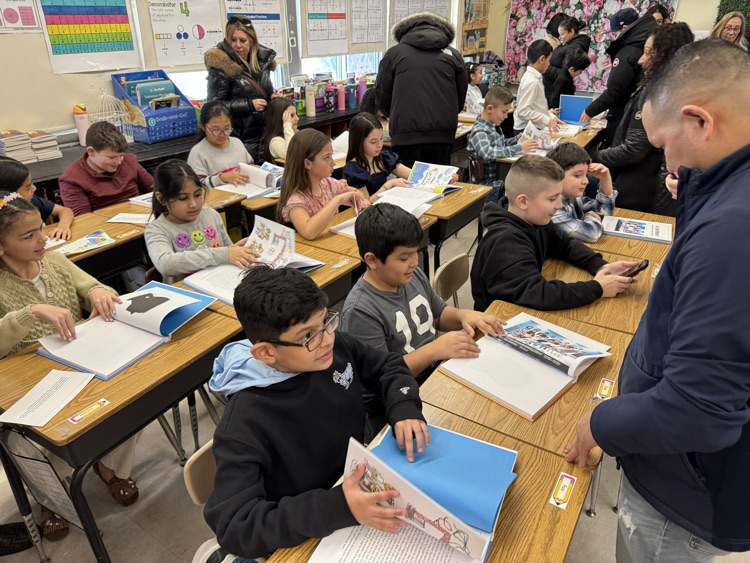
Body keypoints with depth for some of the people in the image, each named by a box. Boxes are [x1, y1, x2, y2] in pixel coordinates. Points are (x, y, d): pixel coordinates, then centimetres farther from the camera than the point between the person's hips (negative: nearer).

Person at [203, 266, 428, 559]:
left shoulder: (337, 346, -11)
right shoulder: (245, 423, -27)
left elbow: (389, 366, 4)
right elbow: (234, 526, -28)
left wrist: (404, 407, -17)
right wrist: (337, 507, -38)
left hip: (363, 487, 6)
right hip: (305, 539, -5)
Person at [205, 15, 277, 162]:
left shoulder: (262, 59, 7)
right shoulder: (220, 65, -11)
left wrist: (272, 97, -1)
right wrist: (249, 105, -19)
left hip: (264, 133, 6)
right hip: (241, 138, -6)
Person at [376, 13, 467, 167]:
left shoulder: (394, 53, 11)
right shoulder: (453, 55, 15)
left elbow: (382, 96, 11)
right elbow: (460, 99, 18)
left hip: (407, 134, -2)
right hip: (442, 134, 2)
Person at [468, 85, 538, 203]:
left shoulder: (491, 127, 15)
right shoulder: (479, 131, -13)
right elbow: (487, 153, -32)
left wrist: (517, 139, 14)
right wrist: (519, 149, -29)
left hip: (499, 179, 9)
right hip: (488, 185, -9)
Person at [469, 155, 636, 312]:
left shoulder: (535, 221, -2)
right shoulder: (506, 240, -29)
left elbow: (566, 244, 12)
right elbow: (538, 294, -36)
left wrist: (601, 266, -5)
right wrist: (597, 288, -24)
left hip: (523, 312, 8)